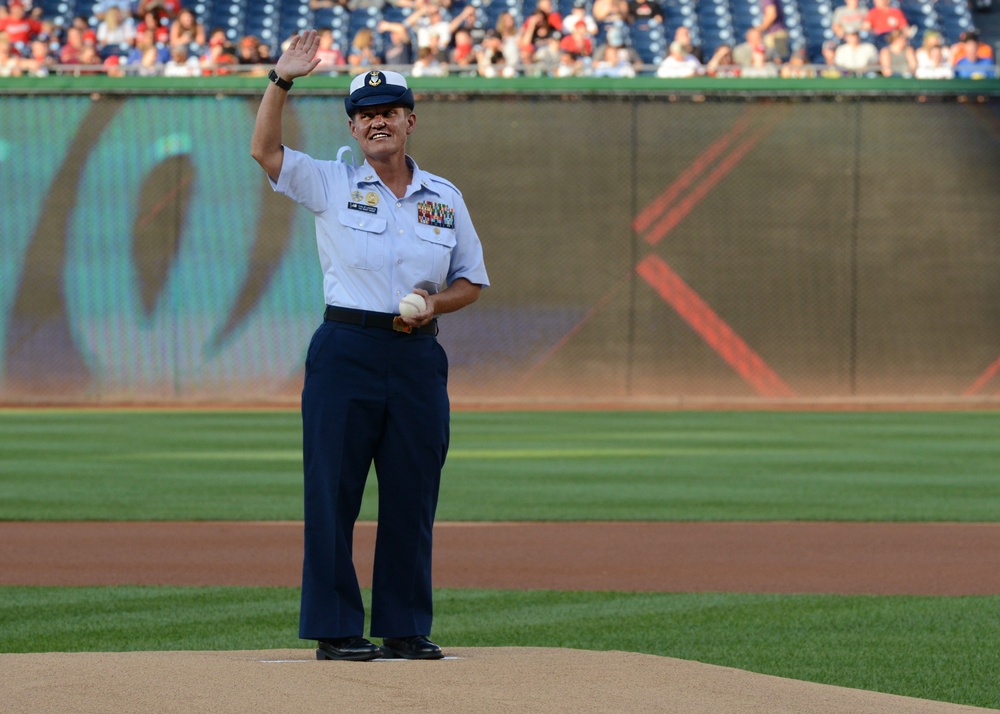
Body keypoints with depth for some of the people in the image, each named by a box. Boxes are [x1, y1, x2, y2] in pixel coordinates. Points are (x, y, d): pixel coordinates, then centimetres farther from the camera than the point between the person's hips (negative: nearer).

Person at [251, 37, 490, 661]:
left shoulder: (444, 198, 11)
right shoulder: (331, 184, 4)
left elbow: (471, 282, 15)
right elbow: (265, 149, -10)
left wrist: (433, 304, -5)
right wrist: (281, 82, -20)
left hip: (418, 355, 3)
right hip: (346, 349, -3)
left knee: (413, 497, 4)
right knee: (334, 492, -4)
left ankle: (406, 629, 12)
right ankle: (336, 630, 1)